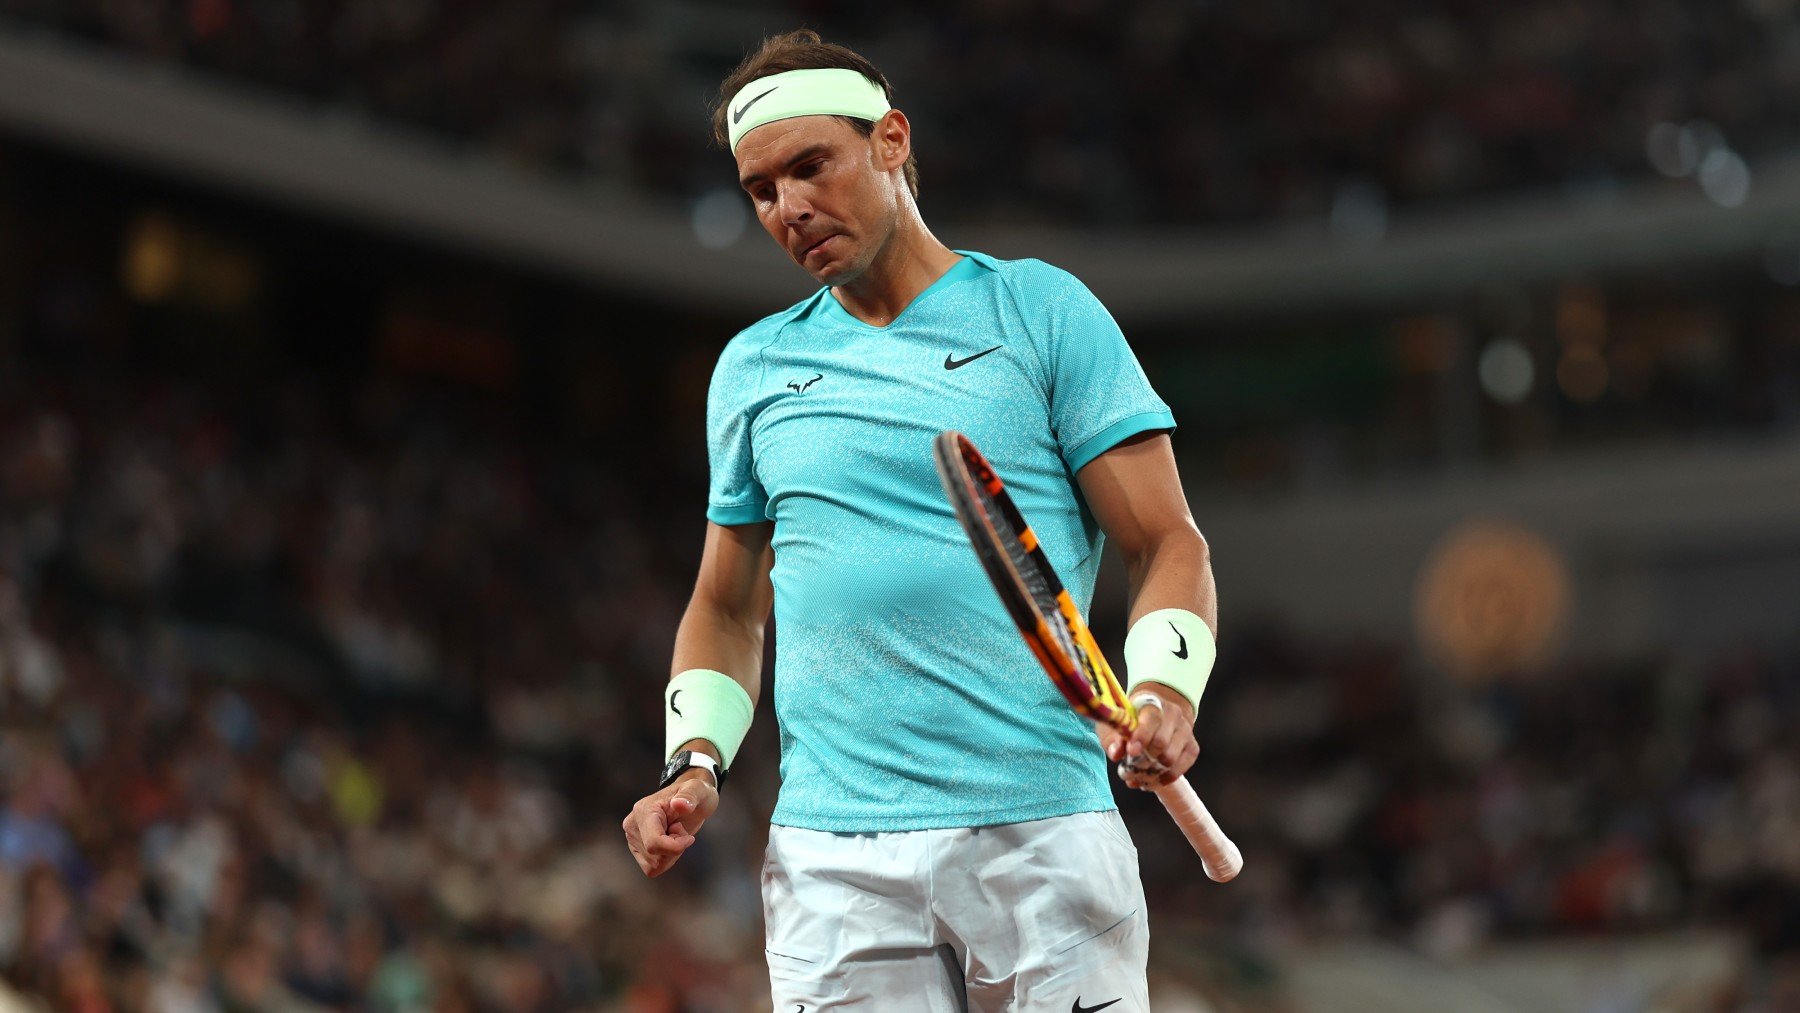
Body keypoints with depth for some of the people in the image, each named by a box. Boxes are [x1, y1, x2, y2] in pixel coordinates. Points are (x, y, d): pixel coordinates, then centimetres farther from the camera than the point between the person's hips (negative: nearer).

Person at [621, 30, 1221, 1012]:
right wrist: (697, 765, 7)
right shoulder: (752, 369, 16)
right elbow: (726, 608, 25)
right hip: (831, 852, 3)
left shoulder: (1043, 311, 5)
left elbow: (1168, 545, 2)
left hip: (1040, 837, -2)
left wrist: (1163, 690, -18)